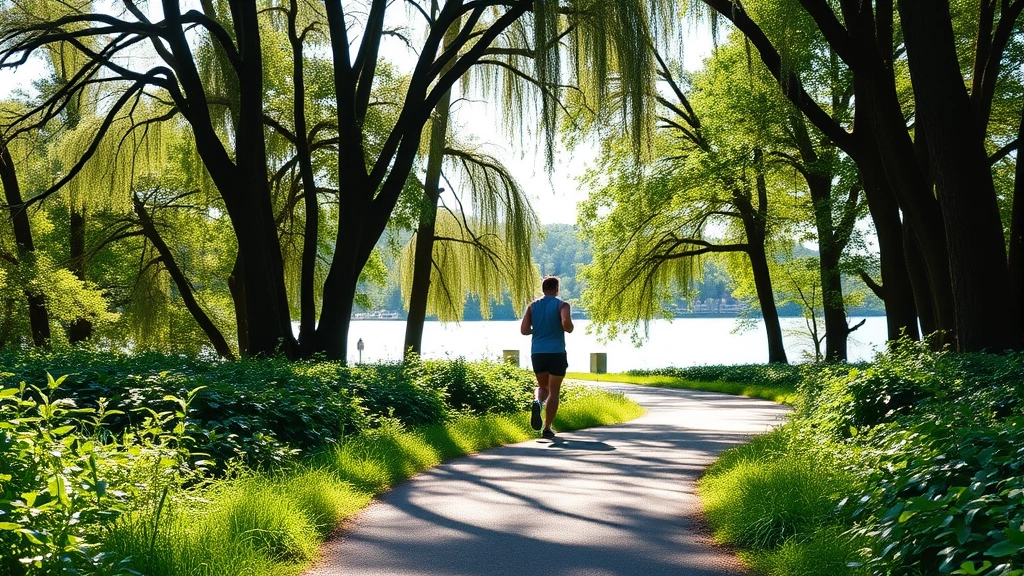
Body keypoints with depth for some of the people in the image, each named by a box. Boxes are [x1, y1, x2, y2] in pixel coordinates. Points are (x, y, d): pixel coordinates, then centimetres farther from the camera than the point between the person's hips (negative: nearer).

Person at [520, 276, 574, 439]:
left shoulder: (533, 306, 9)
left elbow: (524, 330, 2)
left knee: (542, 386, 20)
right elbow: (566, 323, -21)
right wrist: (569, 328, 2)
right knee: (554, 391, 6)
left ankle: (537, 402, -14)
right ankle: (547, 428, 0)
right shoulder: (562, 305, -1)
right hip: (557, 353, -3)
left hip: (537, 353, 3)